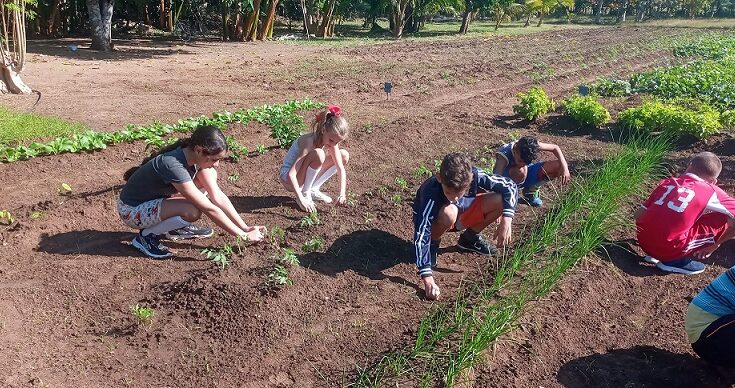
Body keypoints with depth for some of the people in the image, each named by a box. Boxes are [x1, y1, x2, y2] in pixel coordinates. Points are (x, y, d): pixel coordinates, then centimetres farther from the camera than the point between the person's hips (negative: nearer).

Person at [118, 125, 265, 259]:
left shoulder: (196, 156, -13)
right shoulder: (173, 166, -36)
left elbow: (218, 197, -11)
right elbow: (209, 208, -33)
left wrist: (246, 228, -15)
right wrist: (243, 236, -28)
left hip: (158, 197, 8)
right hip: (132, 210, -8)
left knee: (210, 176, -6)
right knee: (192, 212, -32)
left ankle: (176, 227, 8)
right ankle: (146, 236, -6)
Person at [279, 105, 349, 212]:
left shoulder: (332, 141, -9)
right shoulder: (309, 142, -30)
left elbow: (341, 169, -8)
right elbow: (291, 174, -36)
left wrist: (342, 194, -19)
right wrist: (301, 200, -40)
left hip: (306, 176, 7)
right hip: (288, 179, -7)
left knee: (344, 156, -2)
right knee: (318, 154, -35)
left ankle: (313, 189, 0)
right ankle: (305, 193, -16)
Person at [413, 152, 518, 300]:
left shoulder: (475, 176, -30)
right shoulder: (431, 193, -39)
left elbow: (510, 186, -17)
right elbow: (421, 236, -41)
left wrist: (506, 221, -30)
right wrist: (428, 279, -46)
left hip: (462, 211, 4)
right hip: (431, 221, -4)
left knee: (500, 200, -18)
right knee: (449, 212, -39)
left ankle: (470, 238, 7)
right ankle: (433, 244, -6)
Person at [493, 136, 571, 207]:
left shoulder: (532, 145, -25)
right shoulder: (504, 154, -37)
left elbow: (555, 148, -10)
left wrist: (564, 167, -22)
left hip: (526, 174, 5)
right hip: (507, 179, -5)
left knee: (558, 166, -12)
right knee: (521, 171, -40)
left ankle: (530, 193, 7)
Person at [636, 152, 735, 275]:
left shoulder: (668, 182, 15)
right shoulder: (712, 192, 6)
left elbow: (639, 215, 13)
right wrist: (715, 244, 15)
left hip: (643, 242, 5)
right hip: (670, 249, -5)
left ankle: (658, 254, 13)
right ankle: (677, 261, 5)